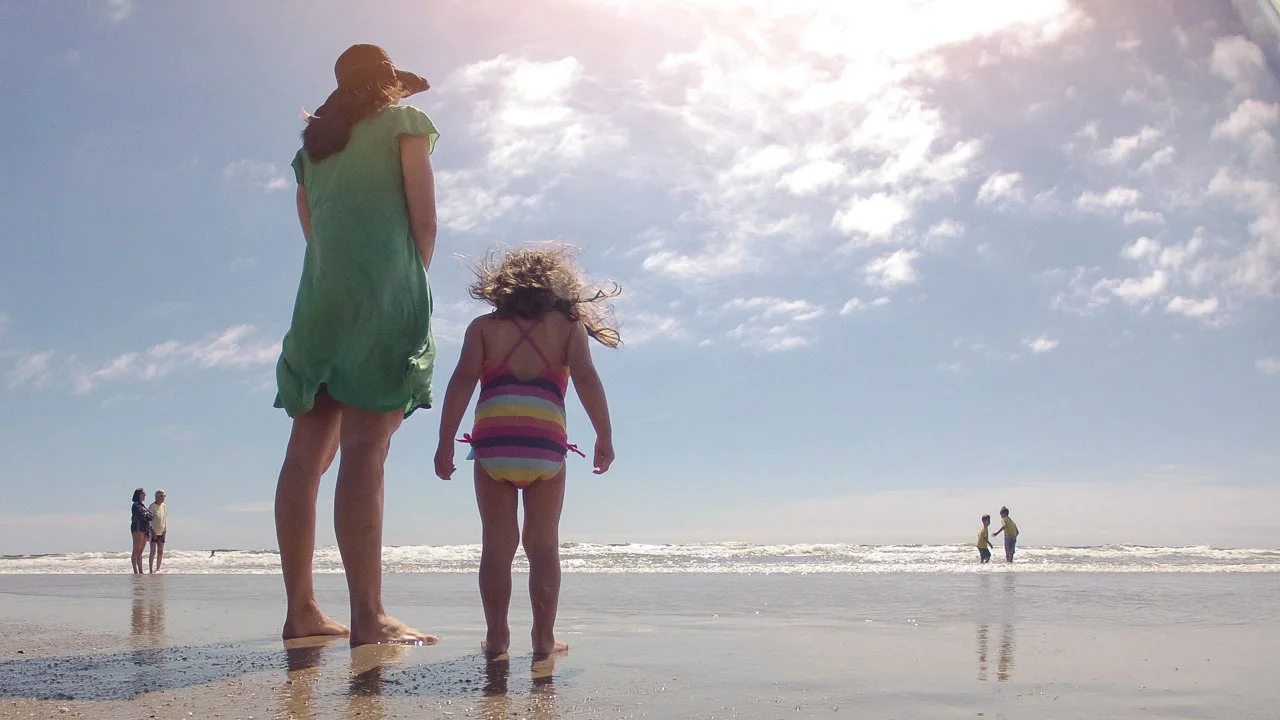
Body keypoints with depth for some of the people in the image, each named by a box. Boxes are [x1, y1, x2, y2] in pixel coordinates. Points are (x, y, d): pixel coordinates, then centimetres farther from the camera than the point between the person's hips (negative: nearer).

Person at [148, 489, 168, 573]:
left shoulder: (164, 506, 11)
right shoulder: (152, 506, -7)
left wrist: (165, 529, 5)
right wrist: (152, 530, -17)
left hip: (161, 532, 6)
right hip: (154, 532, -6)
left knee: (160, 552, 7)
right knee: (153, 552, -7)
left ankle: (158, 569, 14)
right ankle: (151, 570, -6)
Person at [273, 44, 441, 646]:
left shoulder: (312, 145, 24)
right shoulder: (404, 122, 10)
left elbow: (315, 233, 20)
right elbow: (424, 220, 1)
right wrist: (415, 280, 15)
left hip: (320, 302, 6)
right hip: (385, 296, -6)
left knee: (307, 455, 2)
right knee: (364, 455, -15)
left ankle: (300, 609, 2)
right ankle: (368, 617, -19)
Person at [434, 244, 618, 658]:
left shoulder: (483, 327, 18)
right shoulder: (569, 325, 17)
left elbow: (463, 378, 3)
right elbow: (585, 378, 2)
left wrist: (446, 442, 1)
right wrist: (605, 437, 3)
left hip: (492, 440, 0)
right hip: (546, 443, 0)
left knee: (497, 543, 6)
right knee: (543, 544, 8)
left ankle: (496, 636, 5)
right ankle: (544, 638, 7)